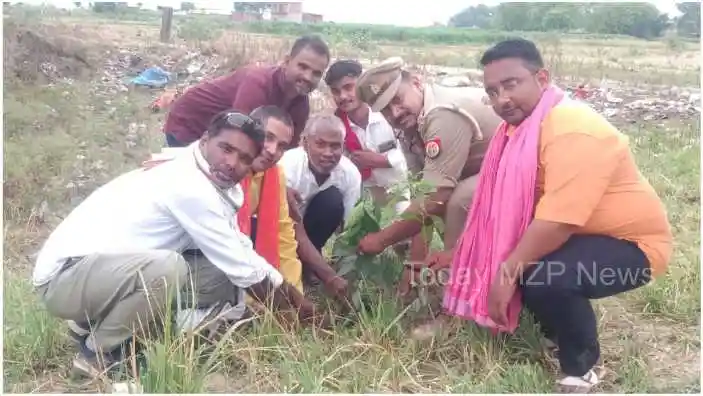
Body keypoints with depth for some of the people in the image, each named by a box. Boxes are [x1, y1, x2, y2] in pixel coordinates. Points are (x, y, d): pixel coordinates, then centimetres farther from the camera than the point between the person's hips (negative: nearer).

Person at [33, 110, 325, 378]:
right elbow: (244, 269, -19)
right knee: (167, 268, -37)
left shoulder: (212, 183, 5)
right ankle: (98, 353, -7)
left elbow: (240, 254, 9)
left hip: (109, 269, 9)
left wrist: (294, 296, 6)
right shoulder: (191, 187, -24)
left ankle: (95, 323, 11)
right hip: (64, 275, -9)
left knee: (223, 274, -1)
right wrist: (299, 308, -5)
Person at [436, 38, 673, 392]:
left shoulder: (573, 131, -28)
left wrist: (508, 273, -27)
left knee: (543, 277, -32)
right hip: (575, 235, 9)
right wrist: (457, 255, 3)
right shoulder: (519, 126, 1)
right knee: (499, 261, 0)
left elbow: (557, 221, -35)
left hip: (631, 243, -9)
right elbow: (498, 206, 5)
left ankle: (582, 367, -3)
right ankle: (562, 333, 19)